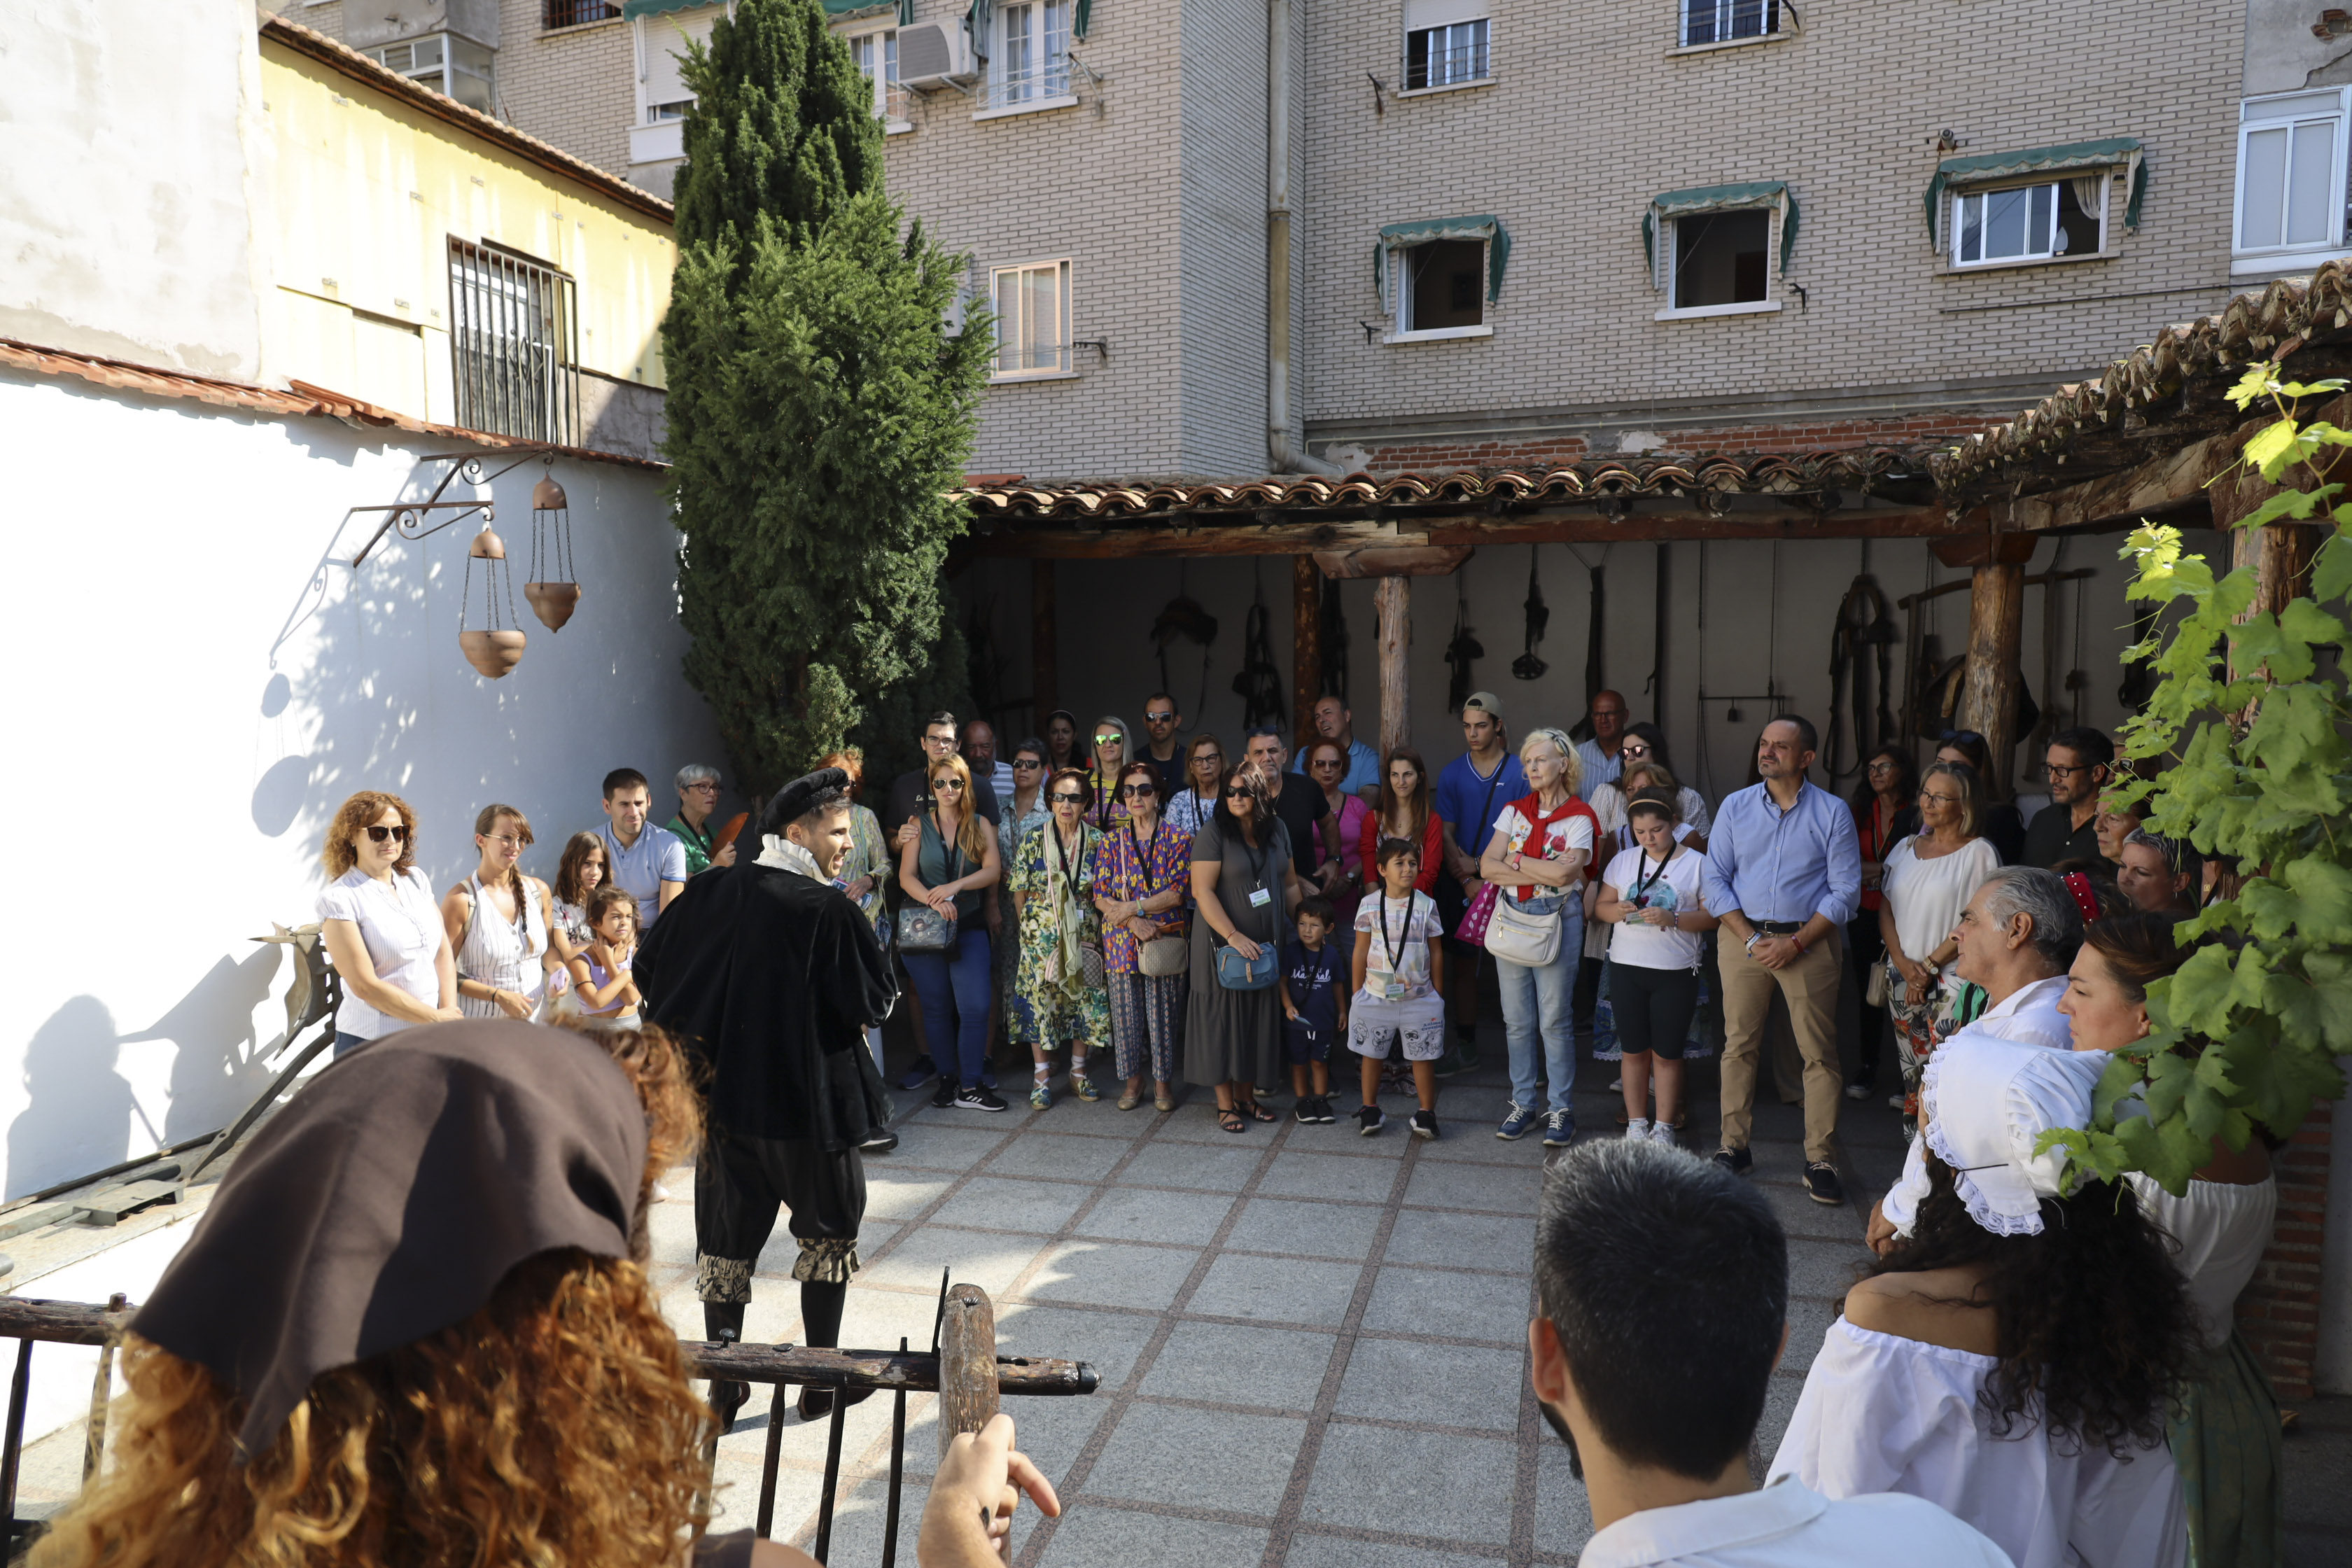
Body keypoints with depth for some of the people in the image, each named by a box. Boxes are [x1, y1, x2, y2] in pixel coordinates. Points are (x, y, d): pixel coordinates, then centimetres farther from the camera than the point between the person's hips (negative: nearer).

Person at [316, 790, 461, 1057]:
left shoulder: (416, 880, 9)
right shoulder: (338, 899, -9)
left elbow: (443, 952, 8)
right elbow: (365, 986, -13)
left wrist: (449, 1012, -5)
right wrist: (436, 1018, -11)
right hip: (371, 1043, -5)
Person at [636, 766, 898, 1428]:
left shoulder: (711, 893, -1)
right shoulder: (828, 910, -17)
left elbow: (650, 971, 8)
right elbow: (874, 1004, -15)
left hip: (725, 1093, 4)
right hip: (809, 1100, -4)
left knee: (726, 1238, 15)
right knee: (828, 1232, 14)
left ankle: (724, 1387, 23)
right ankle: (823, 1381, 21)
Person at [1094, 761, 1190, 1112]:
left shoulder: (1178, 839, 0)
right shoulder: (1111, 842, 6)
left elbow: (1177, 893, -8)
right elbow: (1101, 898, 0)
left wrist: (1132, 907, -18)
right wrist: (1135, 922, -15)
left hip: (1165, 938, -2)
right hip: (1121, 940, 2)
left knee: (1163, 1010, 2)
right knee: (1126, 1010, 6)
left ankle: (1163, 1080, 18)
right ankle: (1133, 1079, 21)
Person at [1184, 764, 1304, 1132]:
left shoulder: (1277, 829, 7)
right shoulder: (1213, 833, -11)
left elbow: (1290, 884, 15)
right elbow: (1202, 891, -16)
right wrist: (1233, 936, -23)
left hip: (1266, 944, 5)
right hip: (1224, 942, -5)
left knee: (1259, 1018, 11)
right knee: (1223, 1018, 2)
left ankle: (1246, 1095, 25)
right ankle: (1225, 1104, 12)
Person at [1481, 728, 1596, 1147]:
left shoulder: (1579, 817, -3)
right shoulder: (1514, 811, 9)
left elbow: (1564, 872, -17)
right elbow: (1488, 867, -1)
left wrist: (1516, 861, -7)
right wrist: (1542, 873, -11)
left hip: (1557, 919, -4)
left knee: (1554, 1019, -2)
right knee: (1517, 1019, 7)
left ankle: (1561, 1109, 8)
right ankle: (1523, 1104, 17)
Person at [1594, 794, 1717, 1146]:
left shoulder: (1697, 863, -1)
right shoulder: (1624, 861, 8)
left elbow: (1713, 916, -6)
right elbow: (1601, 906, 10)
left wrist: (1673, 920, -21)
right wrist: (1619, 911, -12)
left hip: (1676, 972, -2)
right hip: (1627, 968, 3)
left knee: (1666, 1052, 4)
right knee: (1635, 1050, 9)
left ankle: (1664, 1127, 16)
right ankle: (1636, 1122, 20)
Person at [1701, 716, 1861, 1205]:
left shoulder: (1833, 812, 0)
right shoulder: (1735, 807, 6)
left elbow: (1845, 890, -3)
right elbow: (1715, 879, 4)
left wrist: (1796, 943, -11)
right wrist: (1751, 940, -7)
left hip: (1809, 940, -2)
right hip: (1744, 936, 2)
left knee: (1819, 1052, -1)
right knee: (1739, 1045, 4)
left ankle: (1820, 1159, 6)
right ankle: (1734, 1146, 13)